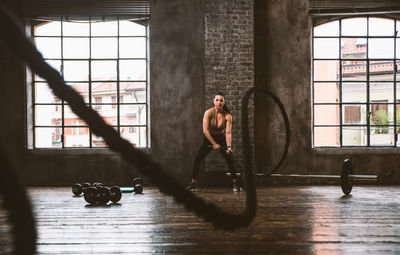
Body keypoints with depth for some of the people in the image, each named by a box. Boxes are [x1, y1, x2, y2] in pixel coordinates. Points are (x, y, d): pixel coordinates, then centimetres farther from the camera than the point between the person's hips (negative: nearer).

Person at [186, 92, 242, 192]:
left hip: (221, 139, 0)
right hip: (209, 138, 0)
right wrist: (214, 144, -30)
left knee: (230, 160, -14)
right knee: (197, 159, -10)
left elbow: (228, 132, -26)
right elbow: (205, 130, -26)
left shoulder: (227, 116, -20)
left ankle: (235, 184, -1)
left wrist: (229, 146, -40)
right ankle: (193, 184, 1)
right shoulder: (209, 112, -22)